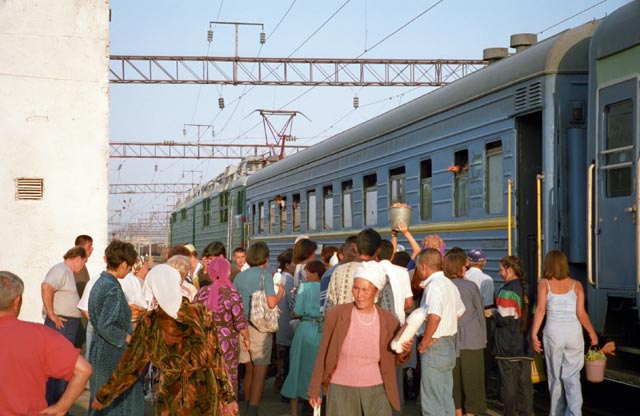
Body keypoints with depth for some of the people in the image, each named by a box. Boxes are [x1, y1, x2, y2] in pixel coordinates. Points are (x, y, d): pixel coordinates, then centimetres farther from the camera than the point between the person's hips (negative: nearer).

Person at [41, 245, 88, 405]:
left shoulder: (68, 272, 18)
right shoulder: (61, 270, -14)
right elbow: (46, 287, -29)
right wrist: (51, 314, -25)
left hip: (70, 323, 10)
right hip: (61, 324, -10)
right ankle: (52, 405, -4)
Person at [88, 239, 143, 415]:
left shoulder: (99, 283, 8)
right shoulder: (113, 289, -20)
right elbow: (105, 327, -26)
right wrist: (128, 338, -13)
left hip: (99, 351, 9)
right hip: (114, 355, -9)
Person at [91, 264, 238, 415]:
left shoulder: (150, 323, -8)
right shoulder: (201, 314, -7)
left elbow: (130, 364, 0)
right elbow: (215, 358, -6)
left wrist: (103, 396, 12)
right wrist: (227, 397, 1)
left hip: (172, 398, -1)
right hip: (205, 394, 1)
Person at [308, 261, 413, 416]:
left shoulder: (389, 321, -2)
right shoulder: (336, 314, -6)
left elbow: (393, 360, 11)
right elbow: (323, 355, 0)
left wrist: (404, 352, -12)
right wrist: (314, 390, 2)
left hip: (376, 391, 2)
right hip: (341, 390, -1)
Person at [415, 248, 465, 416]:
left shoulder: (434, 285, -17)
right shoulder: (449, 284, 13)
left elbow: (434, 317, -30)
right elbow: (459, 311, 26)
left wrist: (424, 343, -19)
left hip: (434, 347, -10)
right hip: (449, 344, 10)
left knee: (432, 402, -5)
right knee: (446, 399, 14)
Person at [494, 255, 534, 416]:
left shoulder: (507, 290, -15)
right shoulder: (526, 288, 7)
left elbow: (504, 318, -20)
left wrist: (493, 313, -1)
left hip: (508, 347, -7)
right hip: (525, 345, 7)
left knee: (509, 384, 1)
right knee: (525, 382, 11)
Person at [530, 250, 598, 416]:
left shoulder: (544, 284, 0)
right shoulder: (576, 285, 2)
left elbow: (540, 310, -11)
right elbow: (581, 314, -2)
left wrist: (534, 334, -10)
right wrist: (592, 333, 11)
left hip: (553, 332, 0)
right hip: (574, 332, 1)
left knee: (555, 377, 15)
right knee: (572, 377, 4)